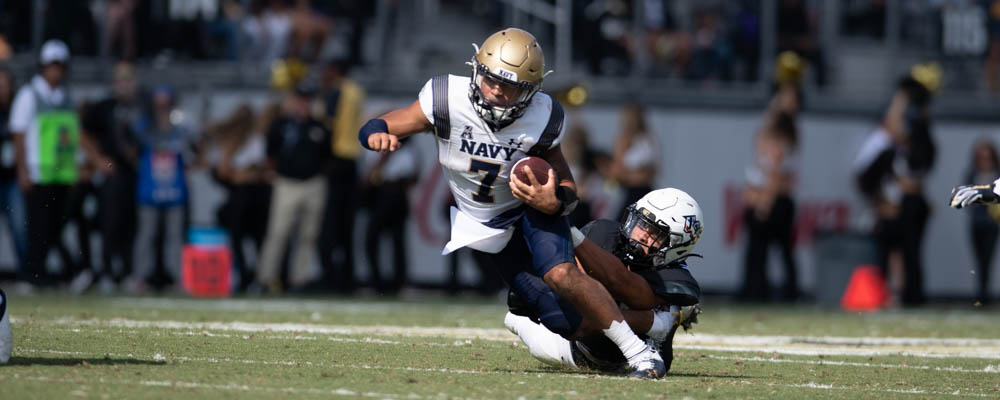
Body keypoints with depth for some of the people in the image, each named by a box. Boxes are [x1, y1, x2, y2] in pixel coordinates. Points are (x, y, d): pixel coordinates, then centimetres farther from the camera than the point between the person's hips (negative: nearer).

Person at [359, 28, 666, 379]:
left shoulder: (540, 120, -22)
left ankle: (637, 349, -21)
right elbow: (374, 129, -17)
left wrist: (554, 203, -34)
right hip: (484, 227, 1)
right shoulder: (447, 100, -24)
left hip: (535, 209, -1)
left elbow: (567, 188, -10)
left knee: (561, 274, -31)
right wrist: (378, 135, -41)